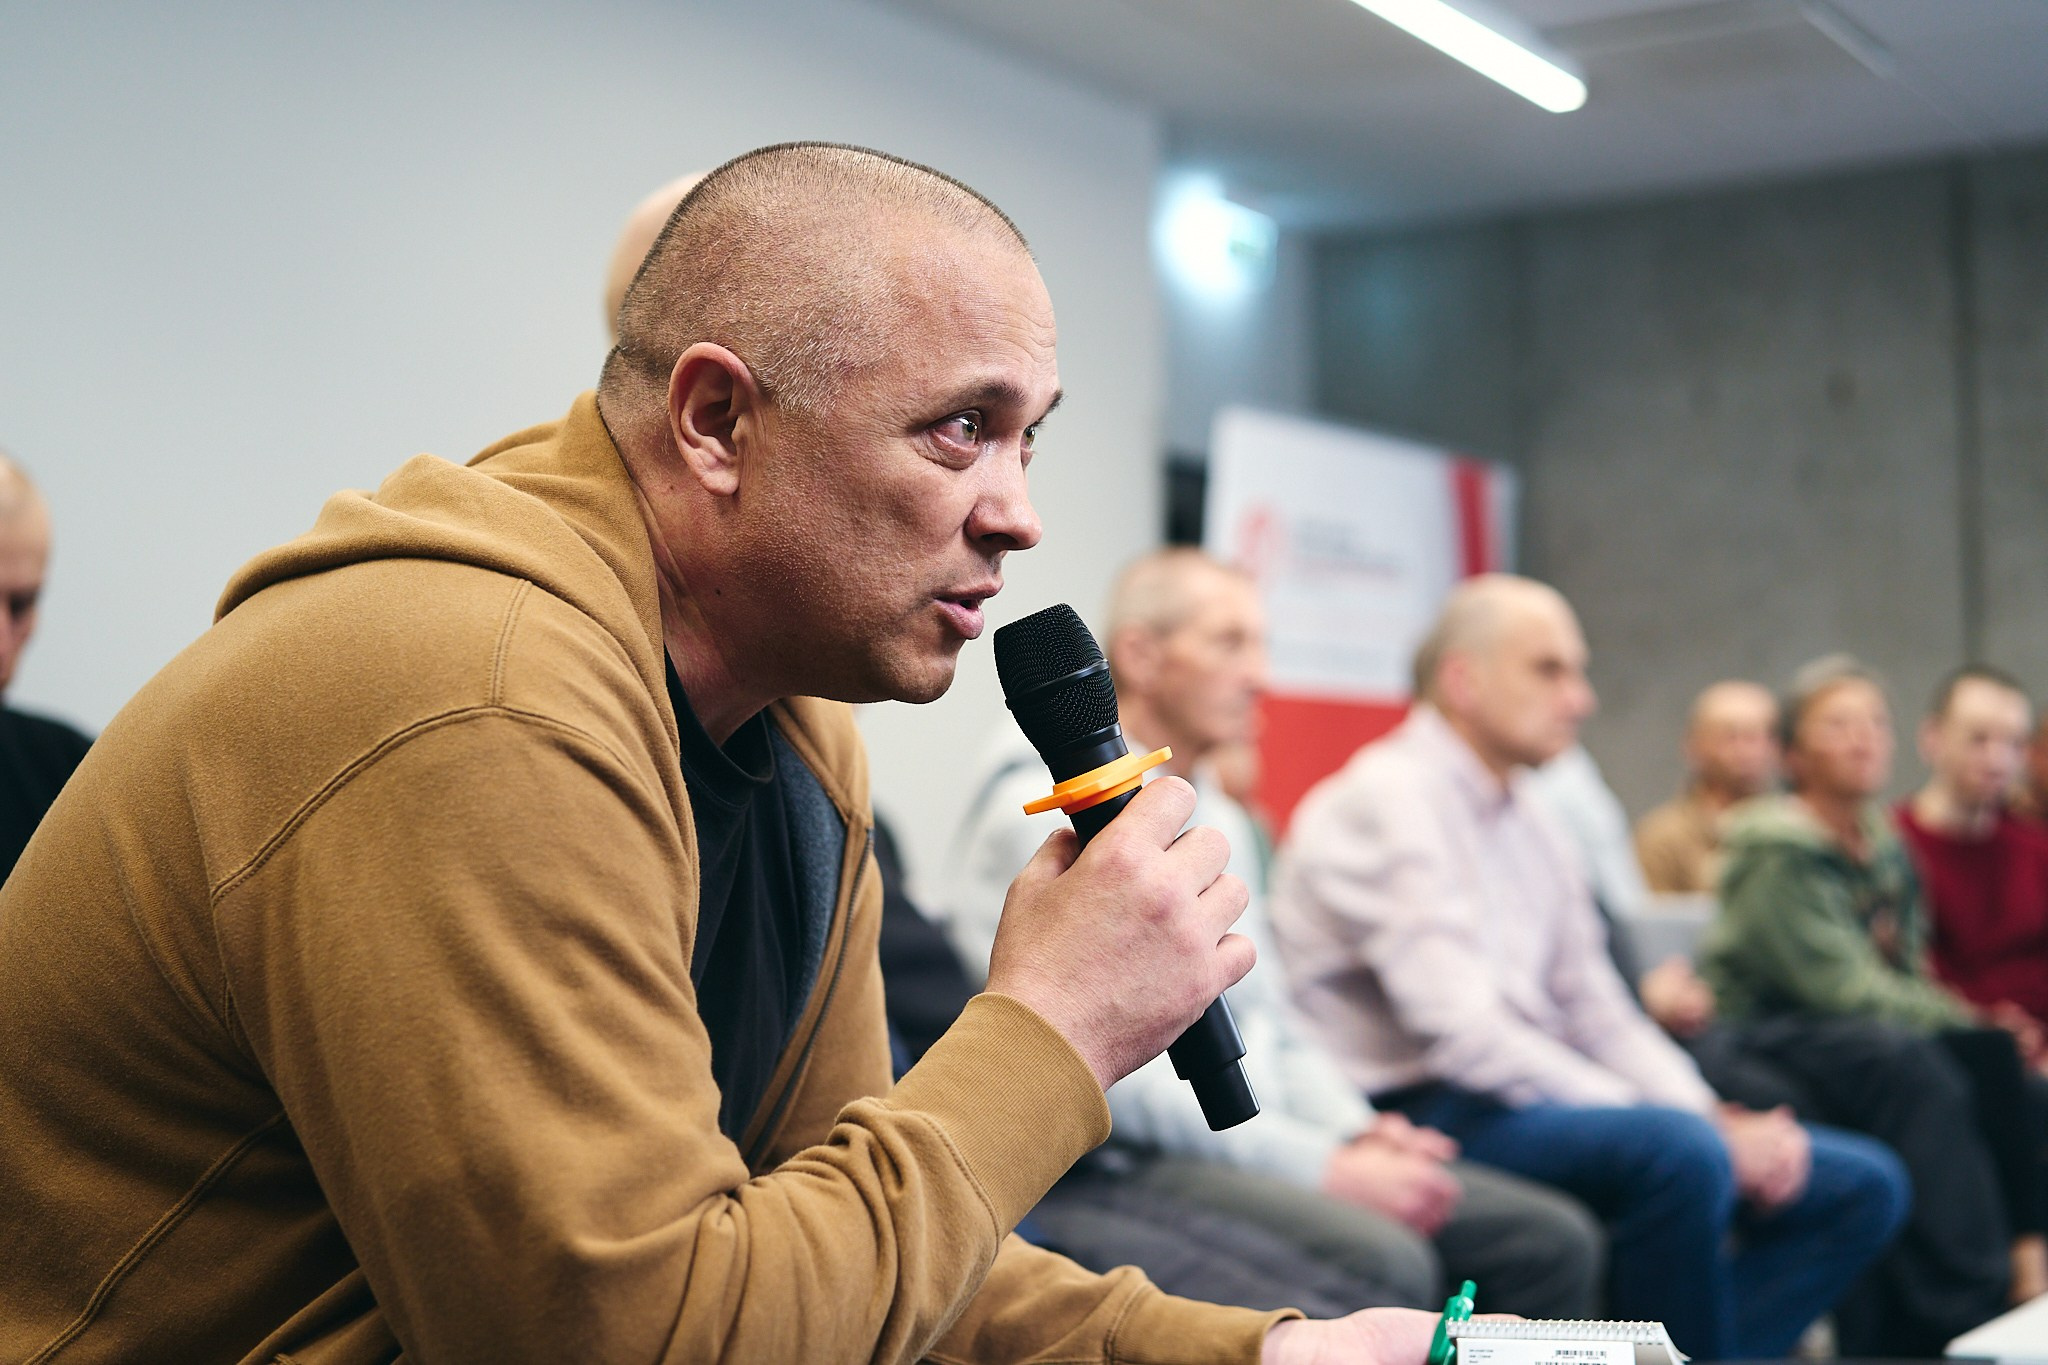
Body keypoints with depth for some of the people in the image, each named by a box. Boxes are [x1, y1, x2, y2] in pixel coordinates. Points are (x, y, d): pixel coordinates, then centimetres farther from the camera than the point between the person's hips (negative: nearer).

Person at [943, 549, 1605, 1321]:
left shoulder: (1220, 819, 21)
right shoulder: (1047, 809, -9)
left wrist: (1357, 1132, 3)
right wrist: (1322, 1168, -19)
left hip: (1252, 1145, 9)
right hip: (1125, 1165, -9)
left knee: (1554, 1239, -3)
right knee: (1387, 1265, -34)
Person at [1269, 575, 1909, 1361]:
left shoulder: (1527, 825, 19)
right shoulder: (1387, 800, -9)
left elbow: (1598, 1014, 19)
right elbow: (1463, 1036, -19)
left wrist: (1716, 1120, 0)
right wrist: (1693, 1127, -19)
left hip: (1533, 1103, 9)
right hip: (1422, 1117, -9)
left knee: (1862, 1185, 3)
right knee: (1680, 1151, -35)